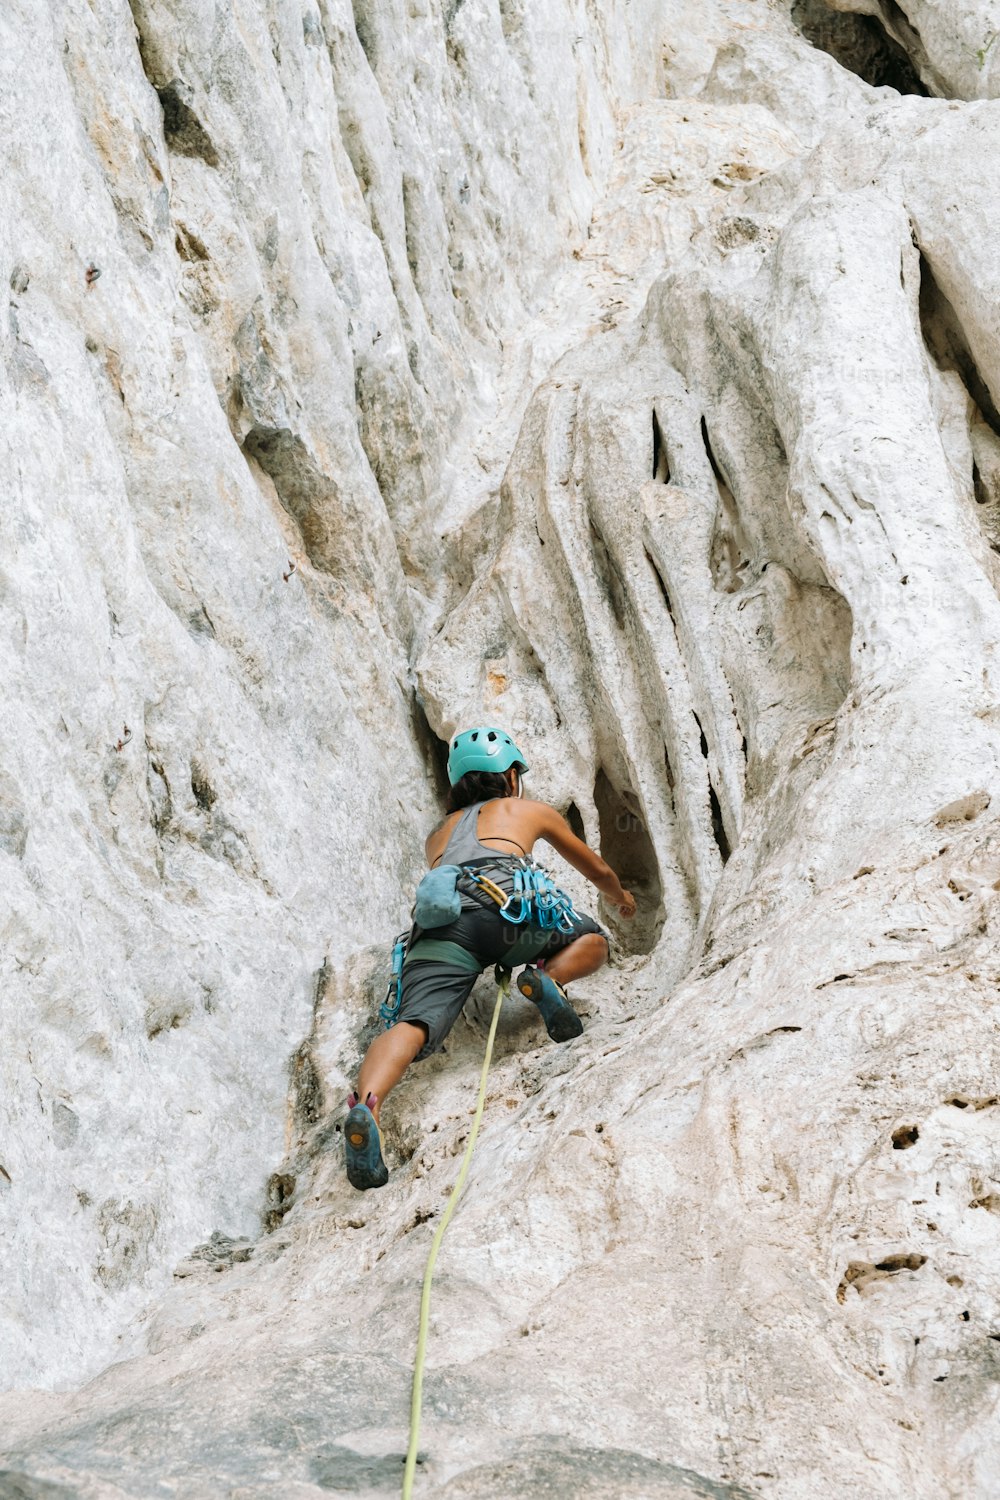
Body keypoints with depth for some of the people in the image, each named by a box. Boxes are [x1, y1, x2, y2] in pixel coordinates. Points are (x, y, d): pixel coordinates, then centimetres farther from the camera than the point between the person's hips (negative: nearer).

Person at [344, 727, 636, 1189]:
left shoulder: (438, 832, 41)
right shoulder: (531, 810, 35)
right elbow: (597, 871, 50)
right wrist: (622, 898, 73)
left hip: (439, 917, 2)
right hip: (502, 904, -2)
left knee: (412, 1025, -18)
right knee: (592, 939, 24)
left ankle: (365, 1105, -48)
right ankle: (549, 978, -9)